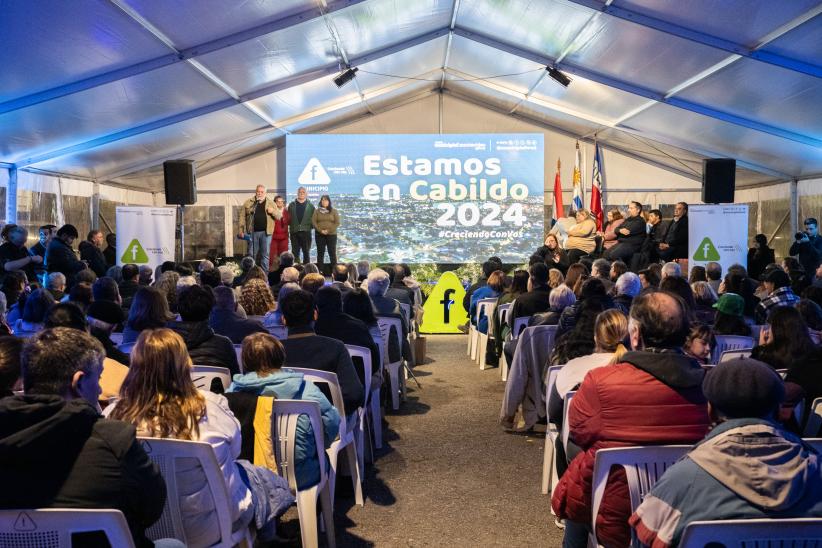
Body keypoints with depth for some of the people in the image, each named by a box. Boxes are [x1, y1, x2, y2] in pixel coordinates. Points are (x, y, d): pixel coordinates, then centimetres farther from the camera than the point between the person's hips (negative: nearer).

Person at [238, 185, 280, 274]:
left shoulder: (271, 203, 7)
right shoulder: (248, 202, 7)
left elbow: (279, 216, 6)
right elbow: (242, 216, 7)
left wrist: (273, 211, -14)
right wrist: (241, 230, 1)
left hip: (266, 232, 0)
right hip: (252, 232, 0)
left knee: (265, 254, 4)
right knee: (251, 254, 5)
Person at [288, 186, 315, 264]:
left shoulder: (310, 205, 8)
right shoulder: (292, 205, 11)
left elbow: (313, 218, 4)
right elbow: (288, 218, 8)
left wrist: (310, 226, -6)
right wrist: (291, 226, -2)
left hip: (306, 231, -1)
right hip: (294, 232, 1)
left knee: (306, 252, 2)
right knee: (295, 252, 3)